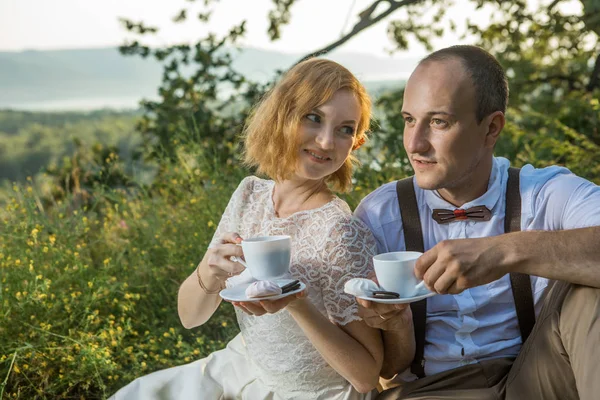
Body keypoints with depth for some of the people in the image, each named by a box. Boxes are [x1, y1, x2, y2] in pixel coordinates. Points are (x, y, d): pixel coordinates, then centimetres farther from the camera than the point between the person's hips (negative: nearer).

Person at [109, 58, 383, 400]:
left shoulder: (342, 235, -23)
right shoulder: (251, 194, -6)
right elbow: (190, 316, -2)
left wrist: (294, 301, -31)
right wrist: (209, 272, -23)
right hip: (240, 370, 5)